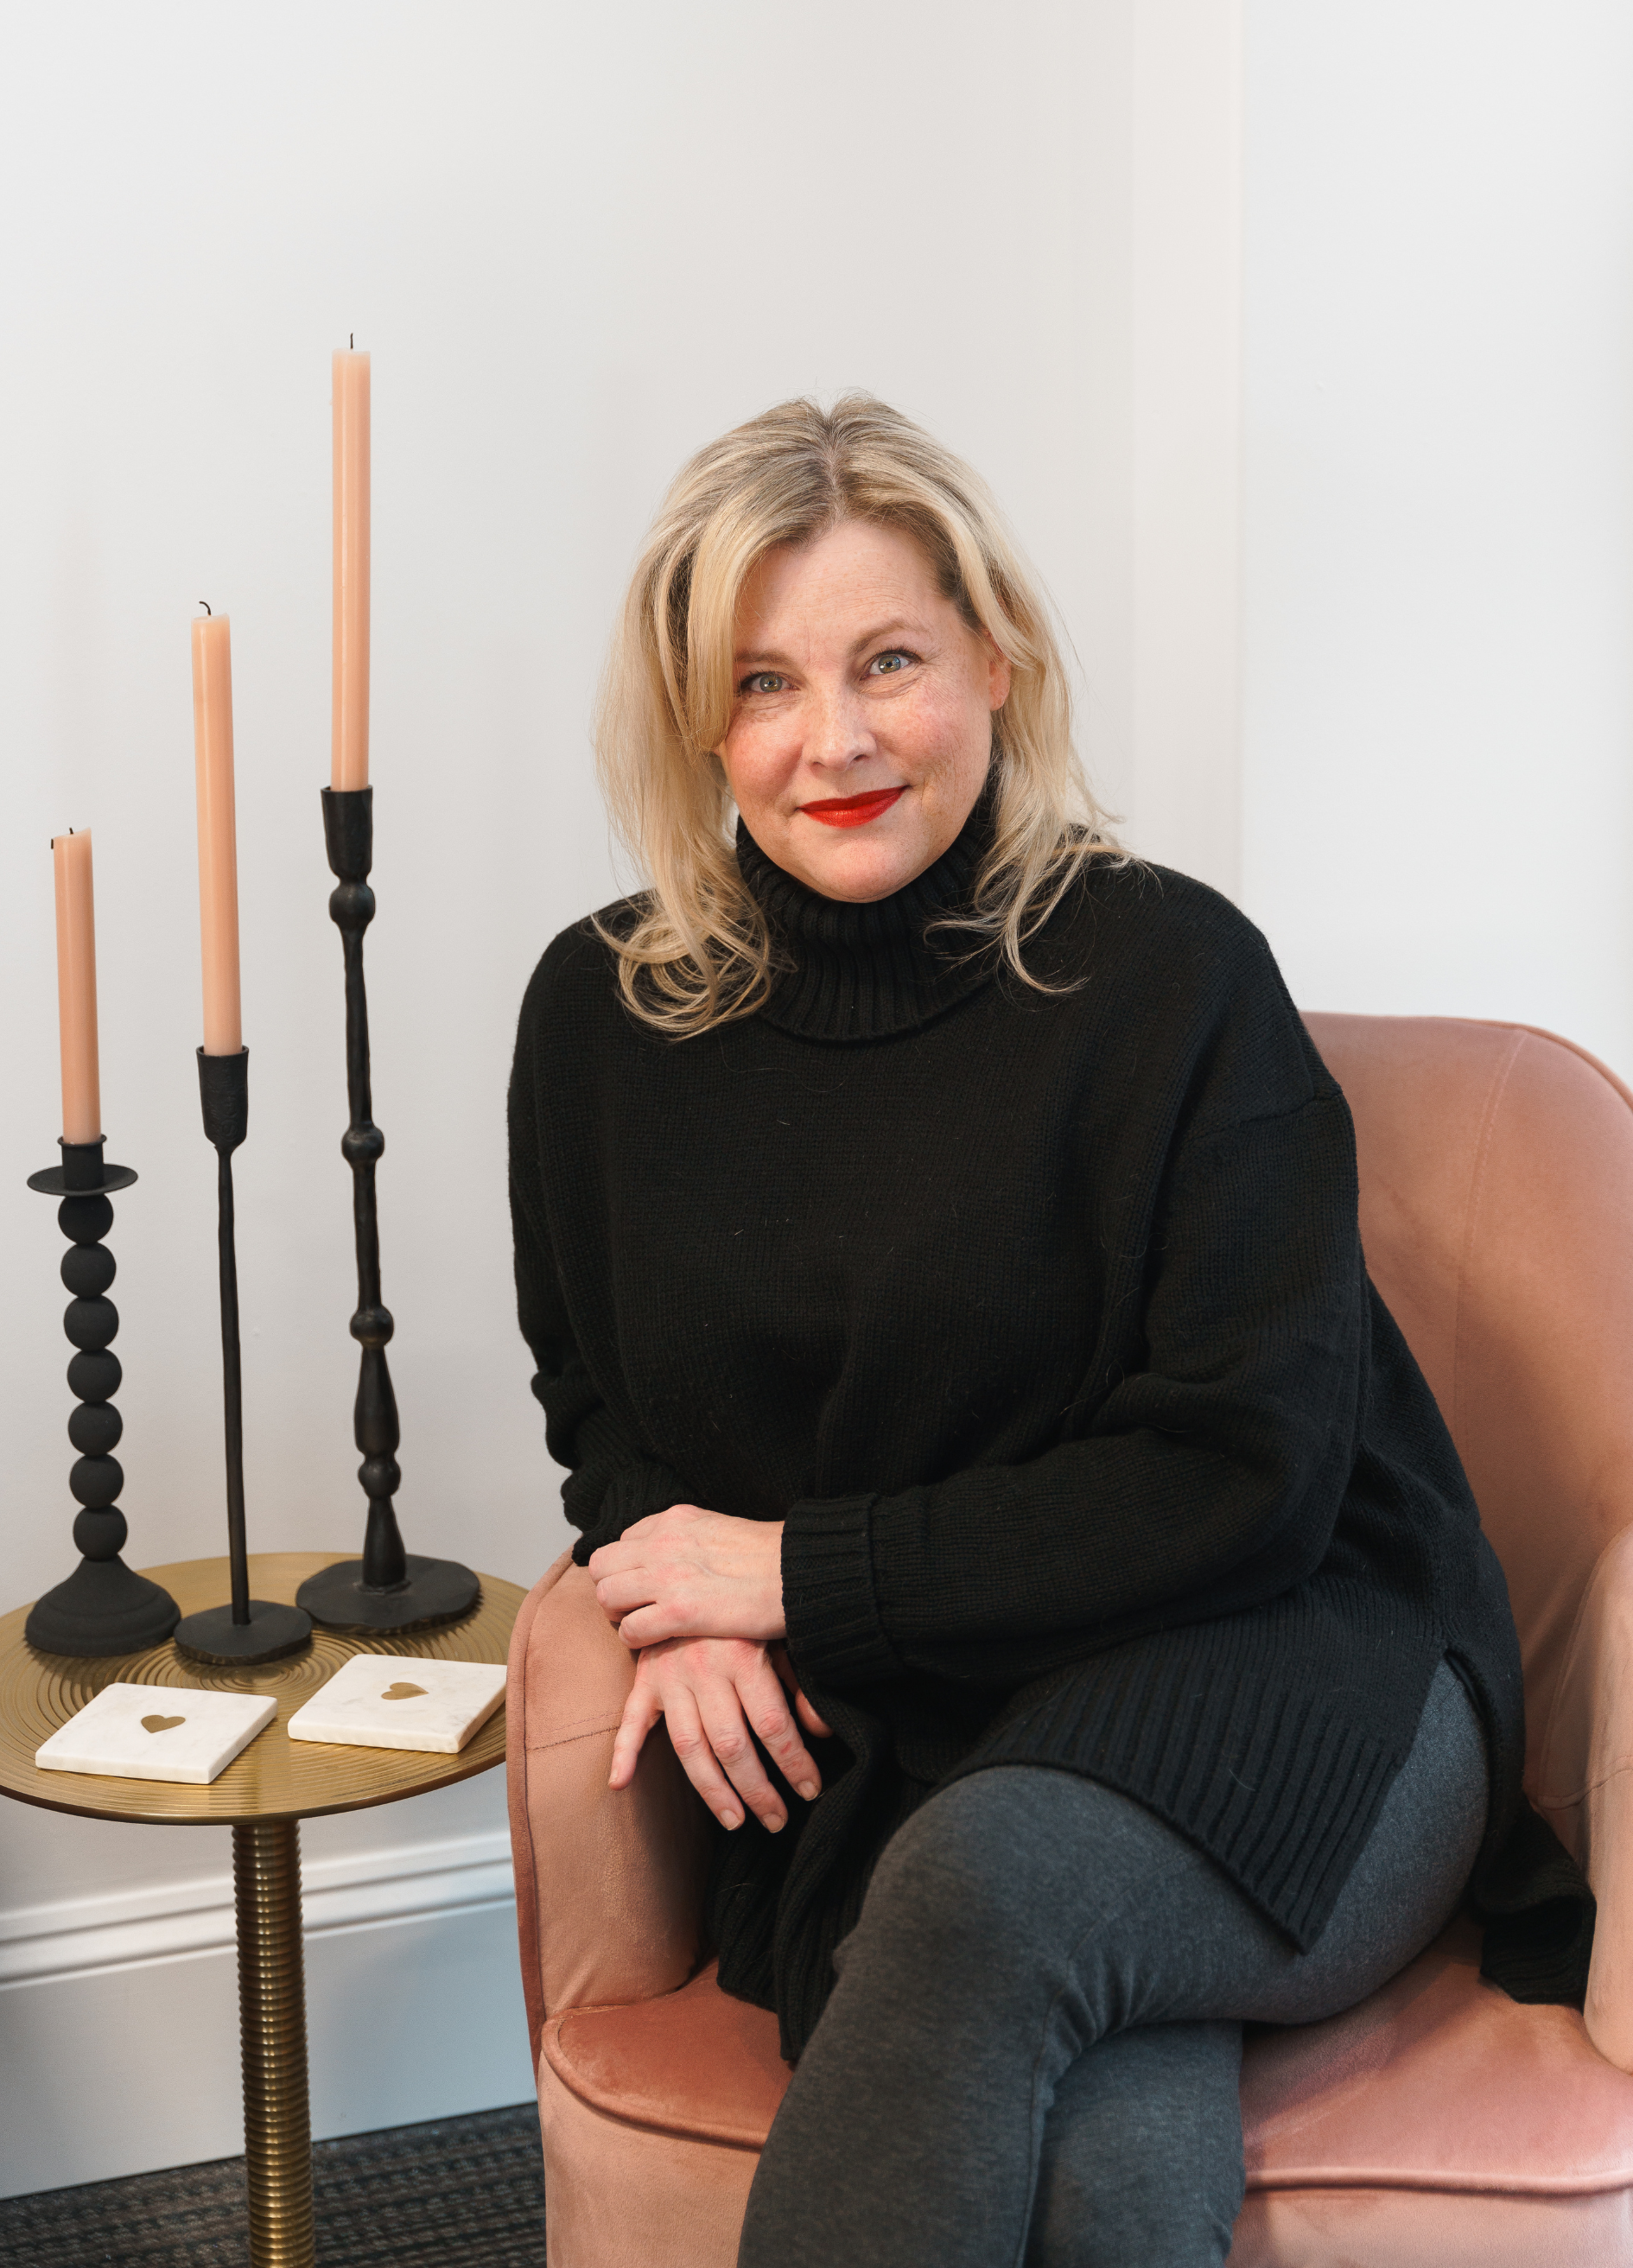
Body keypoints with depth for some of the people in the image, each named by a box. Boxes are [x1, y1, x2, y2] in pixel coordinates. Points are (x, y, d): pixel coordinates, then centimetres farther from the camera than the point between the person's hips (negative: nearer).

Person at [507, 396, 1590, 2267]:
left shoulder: (1166, 974, -8)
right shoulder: (606, 1014, 5)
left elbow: (1249, 1476, -11)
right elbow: (599, 1405, 18)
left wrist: (807, 1570, -11)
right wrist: (686, 1584, -5)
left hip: (1267, 1681, -1)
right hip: (871, 1752, 1)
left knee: (985, 1882, -36)